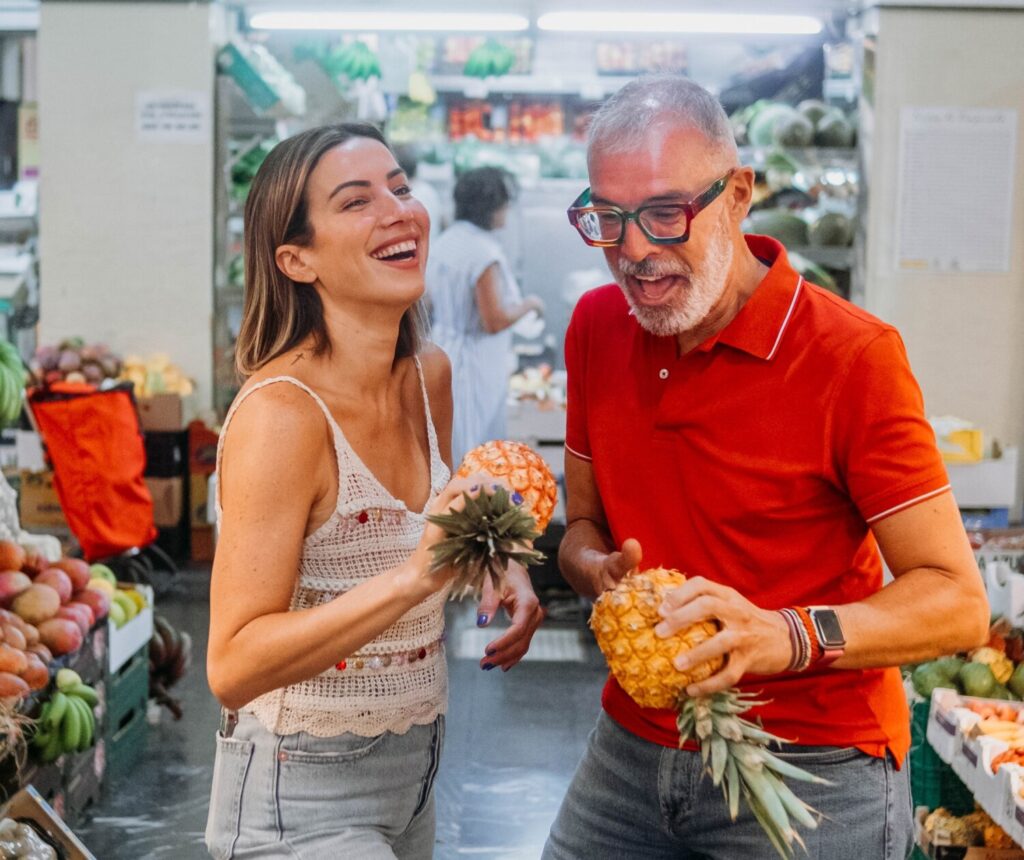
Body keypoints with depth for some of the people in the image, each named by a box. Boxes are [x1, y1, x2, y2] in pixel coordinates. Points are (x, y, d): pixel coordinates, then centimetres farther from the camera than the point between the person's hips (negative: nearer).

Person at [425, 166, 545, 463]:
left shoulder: (445, 241, 4)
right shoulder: (484, 253, -21)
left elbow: (431, 302, 12)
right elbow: (495, 322, -22)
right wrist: (528, 305, -7)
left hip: (443, 348, 8)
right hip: (475, 361, -8)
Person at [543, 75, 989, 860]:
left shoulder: (852, 355, -16)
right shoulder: (596, 326, 1)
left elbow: (957, 602, -17)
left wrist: (788, 636, -32)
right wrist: (605, 573, -12)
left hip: (813, 772, -5)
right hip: (632, 751, 5)